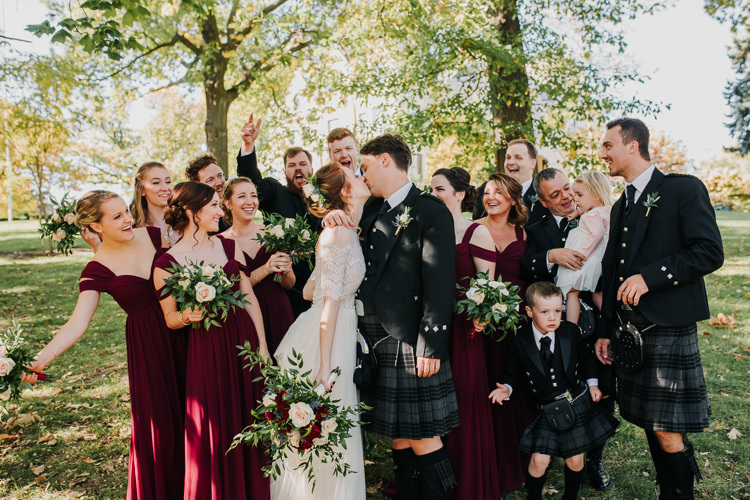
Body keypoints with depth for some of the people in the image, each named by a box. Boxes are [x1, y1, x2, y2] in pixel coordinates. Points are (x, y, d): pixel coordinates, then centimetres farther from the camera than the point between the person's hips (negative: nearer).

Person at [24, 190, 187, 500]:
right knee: (158, 420, 5)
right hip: (147, 344, -2)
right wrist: (43, 356, -29)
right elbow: (79, 321, -16)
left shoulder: (154, 236, -1)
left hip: (185, 334, 3)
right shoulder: (98, 270, -8)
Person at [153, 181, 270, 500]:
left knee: (248, 422, 13)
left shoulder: (229, 246, 4)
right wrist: (187, 316, -22)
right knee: (213, 430, 6)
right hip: (205, 351, -3)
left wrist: (262, 345, 0)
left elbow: (249, 298, 4)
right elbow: (170, 318, 1)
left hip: (244, 344, 4)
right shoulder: (167, 263, -7)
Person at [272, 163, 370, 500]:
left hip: (338, 332, 9)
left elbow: (310, 289, 13)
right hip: (326, 339, -9)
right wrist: (325, 364, -21)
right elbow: (330, 301, -21)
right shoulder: (338, 231, -17)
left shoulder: (346, 231, 11)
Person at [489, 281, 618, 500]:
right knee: (539, 459, -6)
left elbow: (586, 357, 11)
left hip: (577, 404, 2)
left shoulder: (570, 331, -6)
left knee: (575, 459, 10)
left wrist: (592, 383, 6)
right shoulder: (520, 342, -11)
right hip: (547, 410, -1)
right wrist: (506, 388, -20)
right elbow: (513, 371, -3)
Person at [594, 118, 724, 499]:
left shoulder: (683, 189, -3)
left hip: (668, 331, -7)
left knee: (669, 434, -4)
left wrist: (648, 277, -20)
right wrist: (605, 332, 16)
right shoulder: (620, 206, 18)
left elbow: (710, 252, -13)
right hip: (628, 333, 7)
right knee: (652, 428, 14)